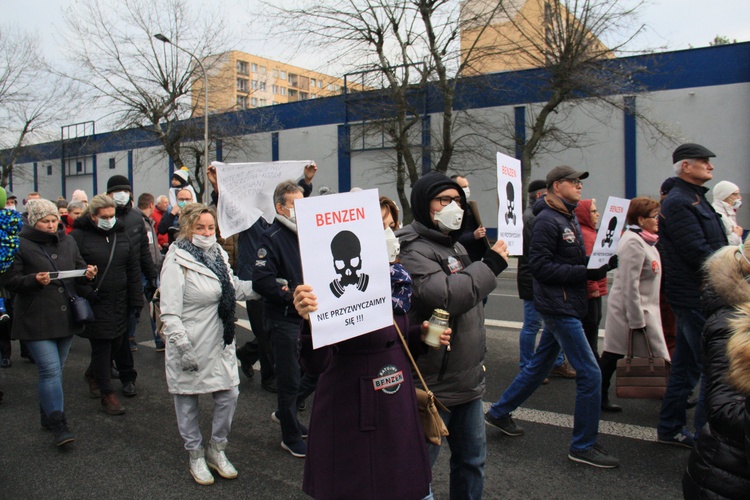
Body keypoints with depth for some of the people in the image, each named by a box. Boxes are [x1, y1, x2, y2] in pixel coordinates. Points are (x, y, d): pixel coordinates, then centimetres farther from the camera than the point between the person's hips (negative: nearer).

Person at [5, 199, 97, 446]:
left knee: (55, 369, 16)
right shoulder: (21, 245, -7)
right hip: (37, 320, -5)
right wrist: (34, 280, -24)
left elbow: (80, 267, 16)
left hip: (66, 317, 6)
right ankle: (58, 425, -2)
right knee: (50, 370, -10)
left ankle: (48, 415, 31)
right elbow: (10, 281, -7)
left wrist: (87, 273, -5)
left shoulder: (67, 241, 9)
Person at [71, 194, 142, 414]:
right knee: (101, 347, 1)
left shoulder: (121, 234, 6)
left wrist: (135, 301, 3)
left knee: (118, 343, 13)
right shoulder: (79, 236, -8)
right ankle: (107, 393, 12)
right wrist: (86, 293, -17)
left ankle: (92, 373, 41)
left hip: (119, 303, 5)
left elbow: (133, 270, 7)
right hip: (95, 303, -5)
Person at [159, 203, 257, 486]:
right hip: (190, 347, -6)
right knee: (187, 400, 10)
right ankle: (196, 456, 30)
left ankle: (216, 450, 29)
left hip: (220, 343, 6)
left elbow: (235, 289, 16)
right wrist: (183, 350, -20)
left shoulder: (218, 255, 6)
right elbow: (170, 313, -17)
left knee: (228, 395, 8)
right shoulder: (177, 262, -15)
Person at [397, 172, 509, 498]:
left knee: (472, 458, 21)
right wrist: (490, 265, -20)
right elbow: (445, 295, -32)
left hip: (467, 379, 9)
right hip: (435, 383, -9)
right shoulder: (413, 251, -16)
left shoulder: (455, 245, 14)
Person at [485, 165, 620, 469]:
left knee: (540, 365, 18)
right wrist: (584, 272, -22)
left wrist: (602, 264, -1)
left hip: (566, 306, 10)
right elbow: (539, 266, -21)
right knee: (590, 373, -6)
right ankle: (584, 445, 8)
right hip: (559, 306, -10)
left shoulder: (569, 218, 16)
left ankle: (499, 413, 32)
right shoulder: (547, 220, -14)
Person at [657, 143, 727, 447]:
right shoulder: (679, 203, -15)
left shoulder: (695, 199, 18)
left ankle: (670, 429, 26)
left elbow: (713, 247, 19)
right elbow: (698, 253, -21)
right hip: (696, 296, -10)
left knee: (686, 365, 16)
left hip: (694, 296, 10)